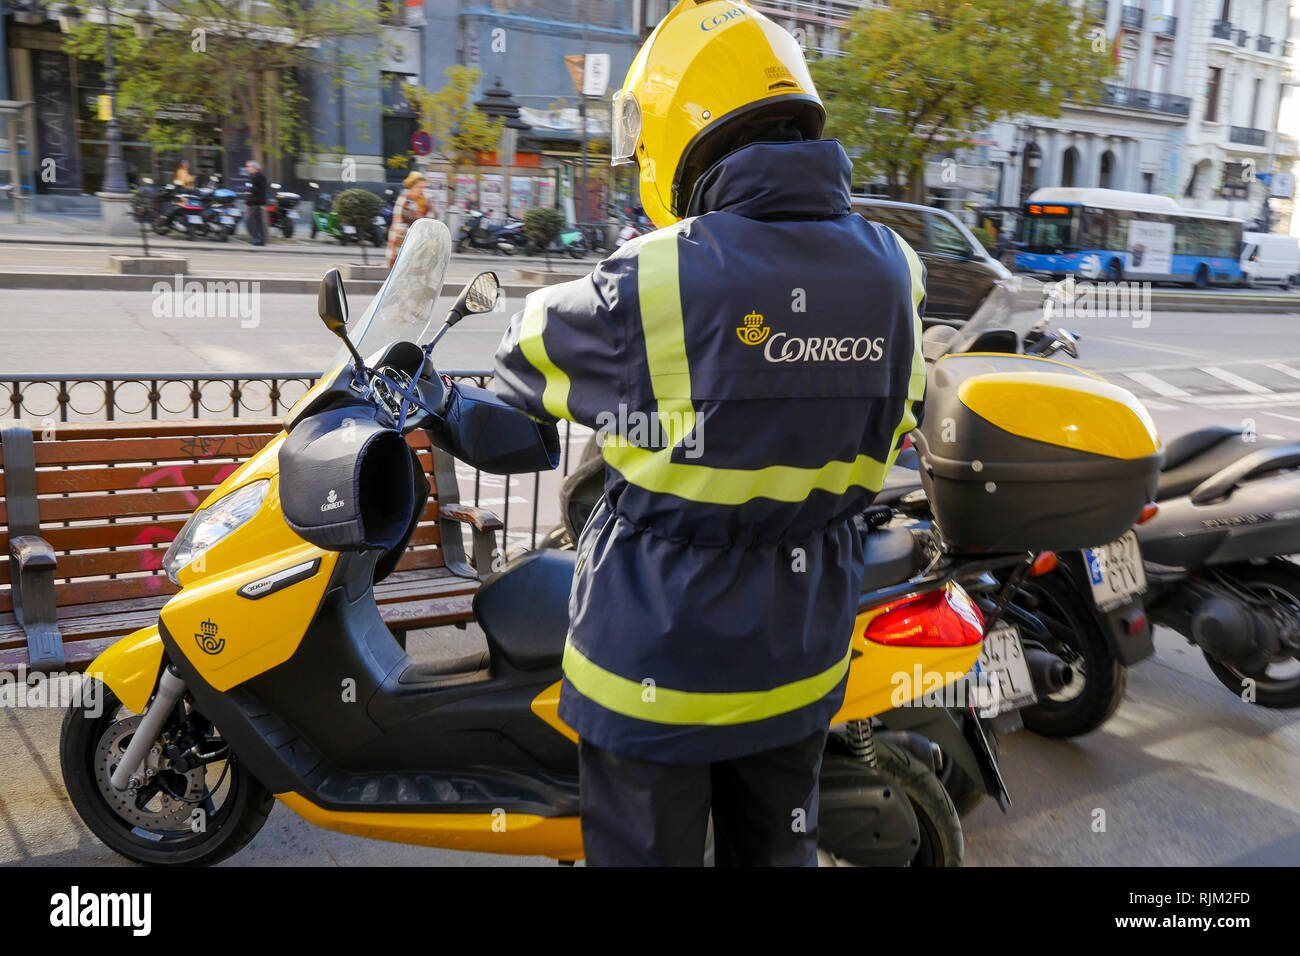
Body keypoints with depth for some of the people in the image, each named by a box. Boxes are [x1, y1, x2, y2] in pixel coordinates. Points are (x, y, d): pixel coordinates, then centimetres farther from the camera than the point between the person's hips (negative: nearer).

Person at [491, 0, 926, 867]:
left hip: (661, 659, -5)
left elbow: (528, 355, -3)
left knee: (648, 849, 16)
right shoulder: (894, 275, -4)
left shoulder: (656, 279, -21)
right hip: (800, 661, 6)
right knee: (777, 850, 25)